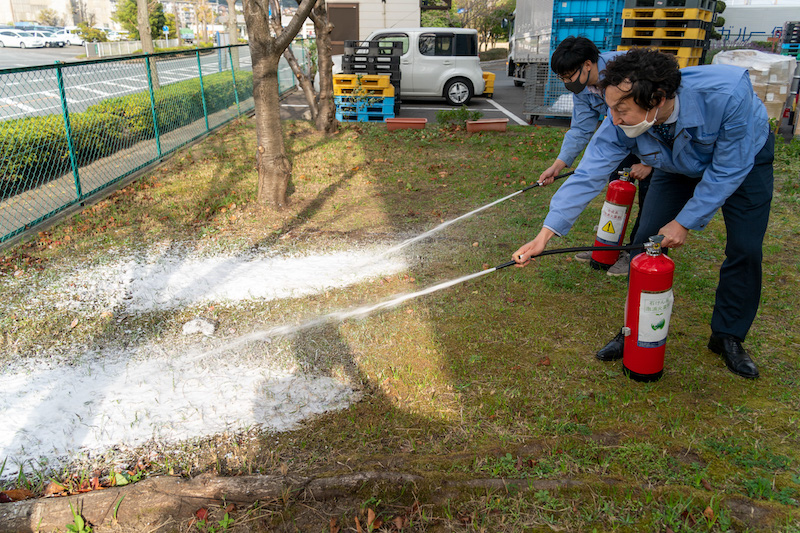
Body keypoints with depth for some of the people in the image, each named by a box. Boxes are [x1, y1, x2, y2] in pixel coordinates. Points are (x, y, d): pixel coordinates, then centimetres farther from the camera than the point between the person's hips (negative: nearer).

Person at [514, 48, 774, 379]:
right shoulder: (621, 123, -33)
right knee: (646, 244, -8)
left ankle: (727, 337, 14)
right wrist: (545, 235, -37)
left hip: (743, 159, -2)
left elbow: (728, 170, -30)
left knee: (745, 250, -8)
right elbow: (588, 176, -32)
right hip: (678, 167, 2)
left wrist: (685, 222, -25)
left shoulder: (727, 94, -42)